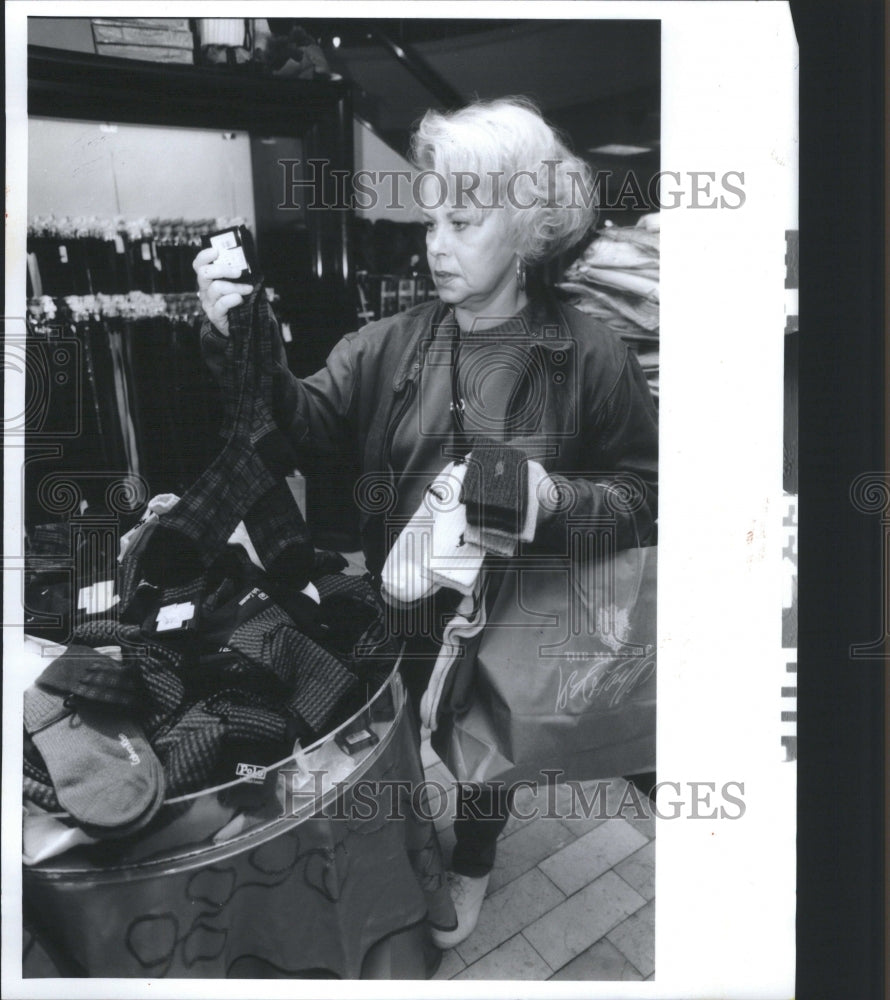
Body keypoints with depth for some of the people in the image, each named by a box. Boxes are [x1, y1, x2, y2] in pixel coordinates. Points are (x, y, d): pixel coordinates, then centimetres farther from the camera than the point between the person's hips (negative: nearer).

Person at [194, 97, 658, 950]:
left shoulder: (589, 357, -15)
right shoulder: (392, 343, -6)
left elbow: (645, 494, -11)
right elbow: (310, 417, -14)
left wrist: (559, 496, -29)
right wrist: (238, 343, -30)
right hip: (400, 609, 3)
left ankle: (470, 867, 54)